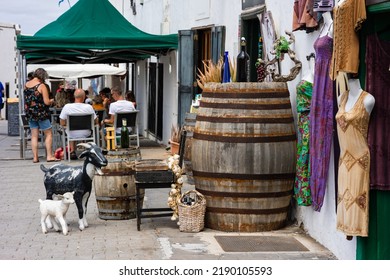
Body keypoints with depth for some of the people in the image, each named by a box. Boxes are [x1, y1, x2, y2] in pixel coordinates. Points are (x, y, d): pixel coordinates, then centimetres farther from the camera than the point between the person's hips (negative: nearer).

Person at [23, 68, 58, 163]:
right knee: (48, 134, 5)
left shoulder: (26, 85, 4)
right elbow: (46, 102, -17)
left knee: (34, 135, 9)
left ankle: (35, 157, 8)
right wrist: (51, 101, 3)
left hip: (30, 113, 6)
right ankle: (49, 156, 1)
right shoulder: (41, 86, -14)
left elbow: (26, 99, 14)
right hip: (41, 113, -6)